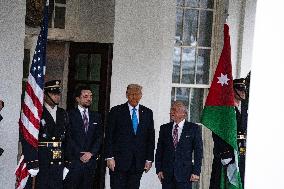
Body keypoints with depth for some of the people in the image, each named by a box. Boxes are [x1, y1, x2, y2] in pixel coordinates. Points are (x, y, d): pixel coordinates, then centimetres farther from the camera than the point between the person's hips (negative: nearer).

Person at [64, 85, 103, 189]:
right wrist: (79, 154, -11)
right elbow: (68, 137, -6)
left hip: (91, 159, 4)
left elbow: (99, 137, 9)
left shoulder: (96, 116, 15)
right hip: (74, 160, -4)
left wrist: (91, 153, -5)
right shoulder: (70, 115, 0)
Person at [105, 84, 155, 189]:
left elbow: (151, 137, 10)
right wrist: (109, 157, -9)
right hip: (119, 161, -2)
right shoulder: (116, 111, 2)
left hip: (138, 163, 3)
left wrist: (149, 159, 4)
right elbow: (109, 136, -1)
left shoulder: (147, 113, 10)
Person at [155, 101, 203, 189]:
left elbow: (198, 151, 0)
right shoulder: (164, 128, 10)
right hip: (167, 173, 3)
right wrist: (159, 169, 1)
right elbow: (159, 150, 10)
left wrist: (196, 172, -7)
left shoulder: (194, 128, 2)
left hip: (185, 173, -3)